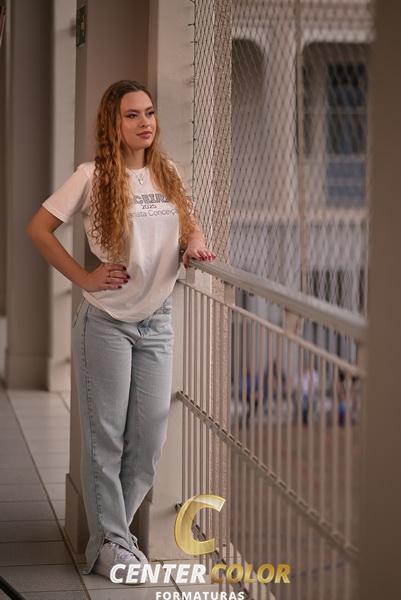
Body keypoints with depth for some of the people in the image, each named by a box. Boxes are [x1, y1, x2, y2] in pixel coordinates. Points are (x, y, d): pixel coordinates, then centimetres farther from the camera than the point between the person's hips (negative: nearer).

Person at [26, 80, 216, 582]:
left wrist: (194, 243, -3)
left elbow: (190, 225, 20)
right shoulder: (94, 177, -9)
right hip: (105, 323, -5)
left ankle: (111, 528, 24)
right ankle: (109, 542, 13)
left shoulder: (167, 175, 6)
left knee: (149, 437, 7)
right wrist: (84, 278, -11)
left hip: (156, 321, 5)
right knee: (105, 436, 2)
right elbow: (38, 228, -8)